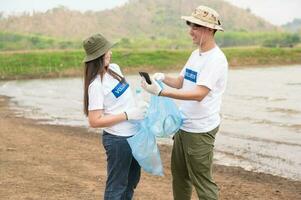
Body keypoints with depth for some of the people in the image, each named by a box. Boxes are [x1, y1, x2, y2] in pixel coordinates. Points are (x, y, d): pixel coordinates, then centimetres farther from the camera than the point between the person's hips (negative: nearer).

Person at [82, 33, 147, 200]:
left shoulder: (114, 68, 2)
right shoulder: (96, 85, -21)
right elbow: (95, 121, -23)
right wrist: (128, 115, -24)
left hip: (132, 135, 8)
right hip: (118, 139, -8)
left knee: (132, 181, 22)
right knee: (117, 186, 4)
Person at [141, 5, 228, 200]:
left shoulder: (216, 59, -18)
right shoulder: (196, 54, 11)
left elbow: (198, 94, -27)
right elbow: (180, 83, 16)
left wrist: (161, 92, -32)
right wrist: (164, 78, -5)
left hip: (200, 130, -9)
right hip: (183, 125, 9)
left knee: (202, 181, -3)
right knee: (179, 174, 19)